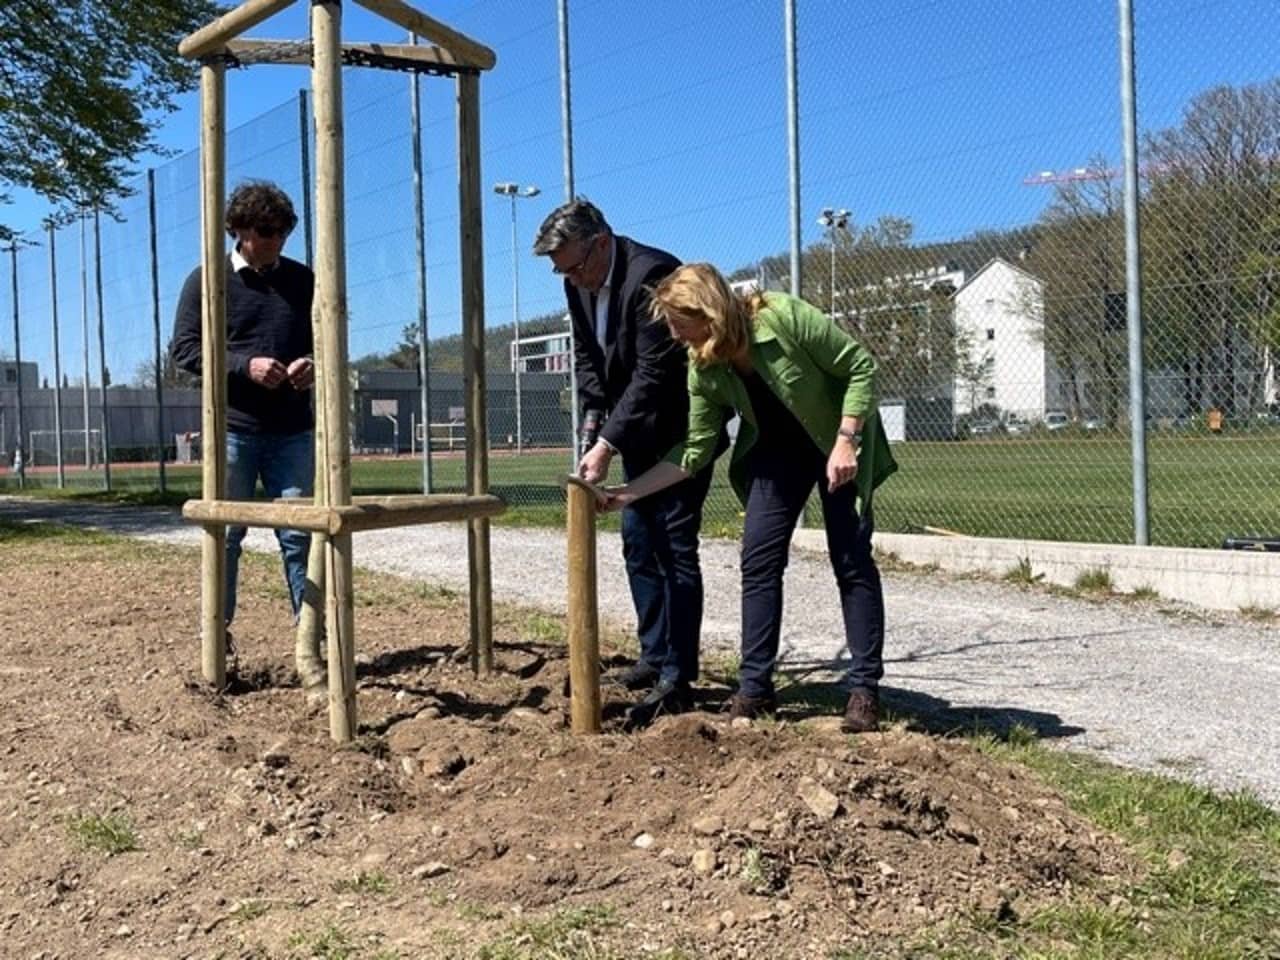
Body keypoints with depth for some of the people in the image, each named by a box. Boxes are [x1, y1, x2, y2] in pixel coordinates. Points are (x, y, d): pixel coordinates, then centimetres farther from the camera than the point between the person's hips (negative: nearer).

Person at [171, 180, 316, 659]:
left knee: (299, 534, 4)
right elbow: (184, 348, -3)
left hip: (293, 432, 2)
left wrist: (314, 364, -6)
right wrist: (245, 365, -17)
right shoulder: (207, 280, 1)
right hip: (232, 429, -2)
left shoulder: (303, 279, 10)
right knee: (226, 534, 5)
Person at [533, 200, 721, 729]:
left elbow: (653, 373, -29)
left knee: (674, 546, -10)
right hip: (639, 429, 9)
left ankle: (677, 678, -5)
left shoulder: (649, 274, -26)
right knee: (638, 542, 11)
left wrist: (607, 445, -31)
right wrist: (593, 417, -3)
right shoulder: (579, 284, 1)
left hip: (681, 426, -9)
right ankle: (654, 658, 22)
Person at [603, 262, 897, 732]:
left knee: (852, 561, -5)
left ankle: (865, 689, 3)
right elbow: (695, 449, -7)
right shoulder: (704, 370, -13)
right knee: (758, 561, -4)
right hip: (777, 451, 5)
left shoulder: (784, 317, -30)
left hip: (839, 444, -5)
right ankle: (755, 687, 2)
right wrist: (633, 490, -12)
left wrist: (845, 441, -28)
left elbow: (861, 364, -23)